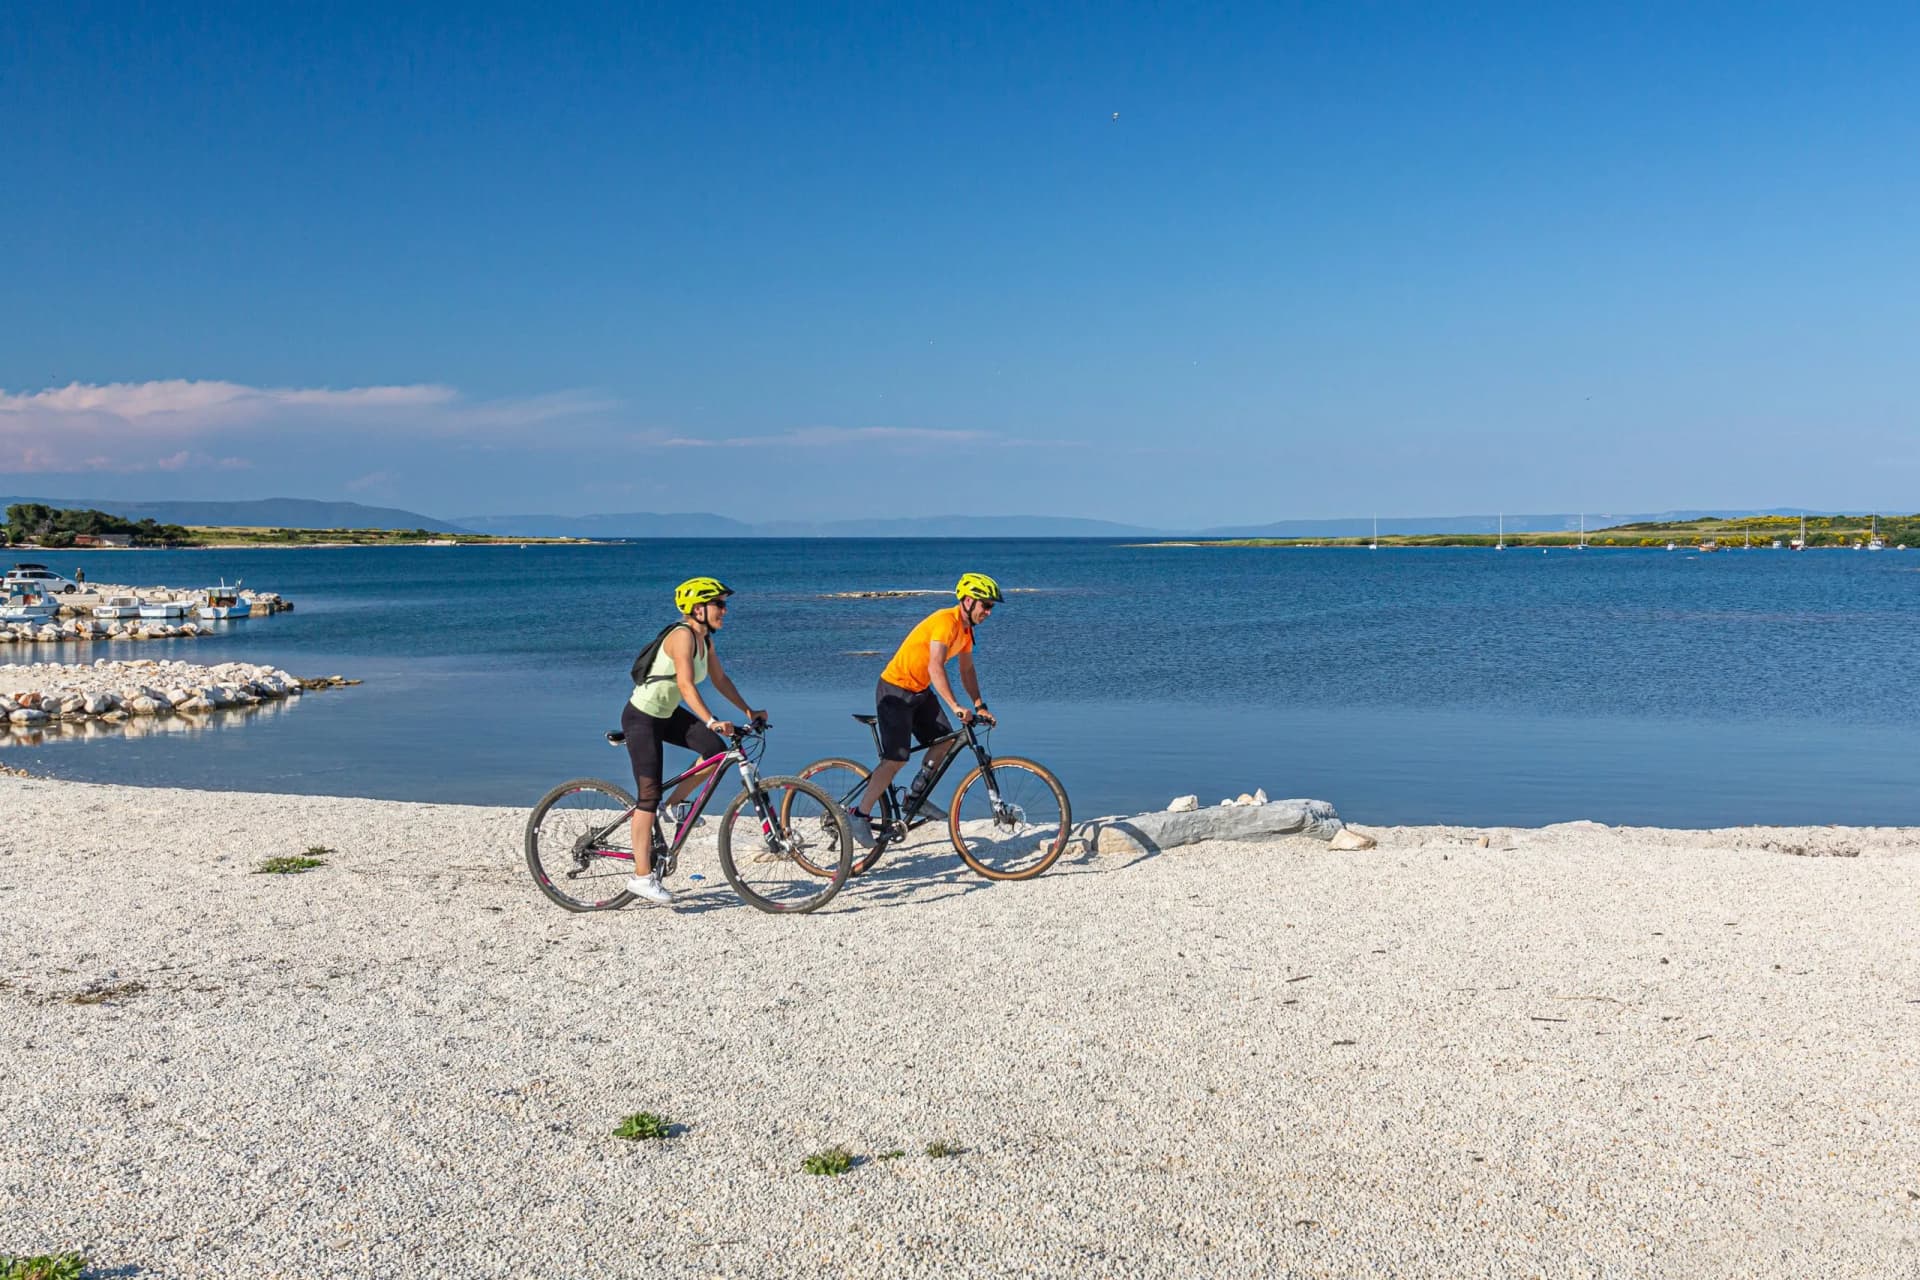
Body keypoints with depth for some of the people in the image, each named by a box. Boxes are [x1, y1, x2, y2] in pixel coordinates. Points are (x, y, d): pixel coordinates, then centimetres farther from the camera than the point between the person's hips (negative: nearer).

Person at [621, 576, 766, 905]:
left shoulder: (704, 638, 3)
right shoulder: (682, 635, -25)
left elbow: (720, 678, 11)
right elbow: (686, 685, -35)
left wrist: (748, 711, 7)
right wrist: (711, 721, -44)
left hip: (668, 714, 9)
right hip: (641, 717, -9)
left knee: (716, 750, -9)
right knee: (649, 794, -8)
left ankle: (676, 803, 12)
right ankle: (642, 875, -2)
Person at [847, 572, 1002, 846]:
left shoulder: (966, 628, 6)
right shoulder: (946, 622, -24)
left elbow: (967, 670, 15)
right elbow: (935, 668, -34)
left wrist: (980, 706, 7)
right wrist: (956, 707, -39)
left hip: (920, 691, 9)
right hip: (895, 691, -9)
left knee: (946, 740, 3)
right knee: (896, 758, -12)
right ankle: (859, 815, -5)